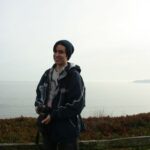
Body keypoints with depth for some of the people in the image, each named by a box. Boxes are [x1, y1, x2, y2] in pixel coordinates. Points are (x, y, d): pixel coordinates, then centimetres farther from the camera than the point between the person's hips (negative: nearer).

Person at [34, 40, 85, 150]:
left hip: (67, 128, -6)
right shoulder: (48, 74, 7)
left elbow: (77, 105, -17)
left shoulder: (74, 76, -14)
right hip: (48, 126, 7)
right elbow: (40, 92, 16)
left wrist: (54, 115, -18)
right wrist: (39, 105, -6)